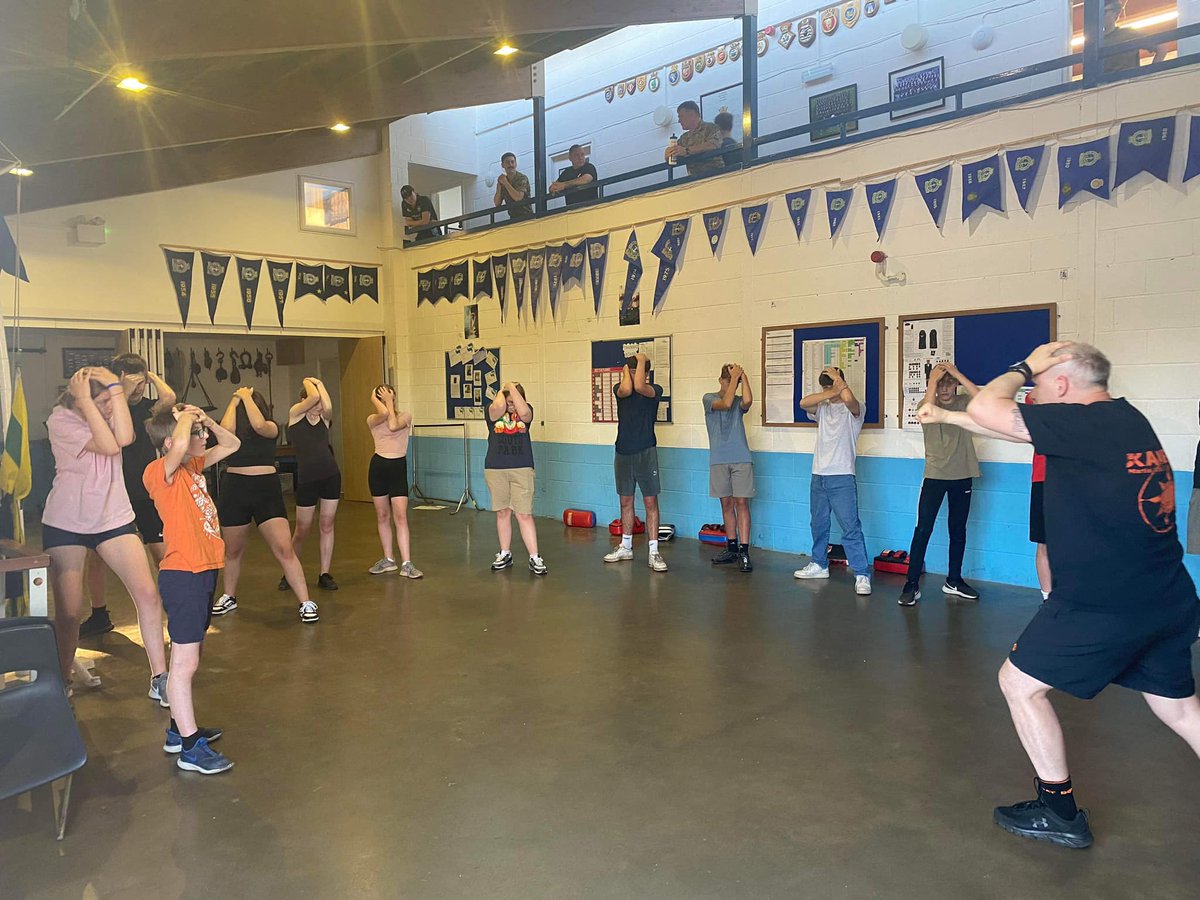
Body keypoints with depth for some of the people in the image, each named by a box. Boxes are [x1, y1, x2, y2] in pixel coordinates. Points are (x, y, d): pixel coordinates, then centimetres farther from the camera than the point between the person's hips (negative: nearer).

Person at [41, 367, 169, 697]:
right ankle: (61, 682, 23)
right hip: (65, 524, -3)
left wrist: (115, 387, -22)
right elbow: (109, 446, -27)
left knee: (148, 594, -8)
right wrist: (86, 400, -25)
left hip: (114, 518, 3)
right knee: (69, 612, 0)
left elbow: (125, 437, -23)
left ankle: (159, 679, 2)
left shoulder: (112, 412, 0)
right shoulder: (61, 420, -13)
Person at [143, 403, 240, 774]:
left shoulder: (194, 466, 10)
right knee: (185, 663, -3)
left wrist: (205, 419, 6)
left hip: (202, 572, 9)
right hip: (183, 576, -9)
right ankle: (190, 747, 4)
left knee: (187, 658, 18)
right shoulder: (160, 471, -15)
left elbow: (231, 444, 22)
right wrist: (185, 420, -18)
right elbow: (179, 446, -38)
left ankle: (180, 728, 31)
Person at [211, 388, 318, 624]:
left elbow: (258, 425, -25)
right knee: (232, 551, 18)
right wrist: (234, 400, -8)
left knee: (284, 549, -11)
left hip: (267, 491, -2)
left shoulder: (271, 428, -2)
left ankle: (306, 603, -7)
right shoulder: (233, 430, 4)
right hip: (234, 490, 3)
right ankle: (228, 598, 41)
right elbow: (226, 428, -21)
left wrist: (245, 396, -14)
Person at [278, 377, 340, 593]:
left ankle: (324, 575, 16)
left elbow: (328, 406, -18)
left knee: (327, 526, 7)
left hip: (331, 475, 3)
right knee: (302, 530, 6)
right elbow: (314, 397, -18)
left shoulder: (325, 417, 6)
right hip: (306, 478, -3)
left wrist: (319, 383, -4)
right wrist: (308, 382, 0)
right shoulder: (295, 413, -1)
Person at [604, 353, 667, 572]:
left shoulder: (654, 389, -4)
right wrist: (625, 372, -2)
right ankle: (625, 547, 25)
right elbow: (626, 390, -20)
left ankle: (653, 552, -2)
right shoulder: (619, 388, 5)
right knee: (625, 501, 13)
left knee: (650, 501, -5)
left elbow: (639, 387, -26)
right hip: (623, 452, 4)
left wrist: (641, 360, -12)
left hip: (645, 451, -4)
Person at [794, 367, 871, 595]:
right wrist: (832, 392, -14)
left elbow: (848, 398, -28)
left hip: (842, 478, -6)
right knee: (819, 524, 17)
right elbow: (803, 403, -9)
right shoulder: (822, 408, 13)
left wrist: (838, 379, -13)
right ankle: (819, 564, 32)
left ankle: (862, 574, -6)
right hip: (818, 476, 6)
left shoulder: (853, 408, -3)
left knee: (851, 527, -9)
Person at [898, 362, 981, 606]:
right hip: (934, 475, -2)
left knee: (958, 530, 12)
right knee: (923, 528, -7)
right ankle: (912, 584, -3)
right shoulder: (927, 403, -1)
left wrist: (957, 374, -19)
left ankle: (953, 581, 25)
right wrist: (933, 380, -21)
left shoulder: (964, 402, 2)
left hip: (963, 476, 2)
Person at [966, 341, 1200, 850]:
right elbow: (998, 415, 18)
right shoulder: (1127, 419, 10)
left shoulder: (1086, 422, -18)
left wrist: (1025, 367, -3)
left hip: (1105, 607, -9)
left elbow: (985, 408, -20)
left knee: (1019, 682, 6)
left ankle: (1059, 812, 16)